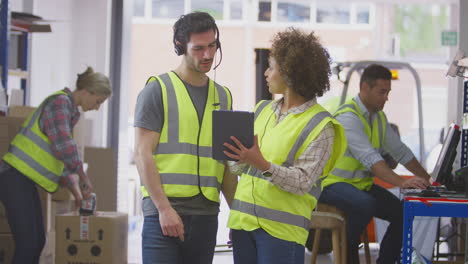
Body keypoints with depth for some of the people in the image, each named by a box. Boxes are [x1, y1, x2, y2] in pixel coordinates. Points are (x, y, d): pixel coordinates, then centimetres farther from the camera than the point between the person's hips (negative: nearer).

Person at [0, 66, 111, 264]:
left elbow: (61, 156, 24)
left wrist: (73, 186, 14)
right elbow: (64, 146, -20)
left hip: (26, 180, 10)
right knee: (28, 244, -13)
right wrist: (83, 177, -9)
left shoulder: (71, 112, 20)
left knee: (37, 242, 9)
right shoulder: (60, 102, -11)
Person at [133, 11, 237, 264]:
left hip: (206, 214, 5)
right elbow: (143, 154, -6)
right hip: (164, 212, -5)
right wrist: (164, 208, -14)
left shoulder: (223, 96, 16)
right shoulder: (158, 90, 0)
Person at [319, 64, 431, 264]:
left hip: (363, 184, 8)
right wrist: (401, 182, -39)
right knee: (365, 204, -36)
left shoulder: (379, 117, 9)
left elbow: (400, 151, 13)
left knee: (403, 212, -10)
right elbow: (370, 158, -30)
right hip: (335, 183, -8)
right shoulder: (348, 117, -19)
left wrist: (427, 179, 3)